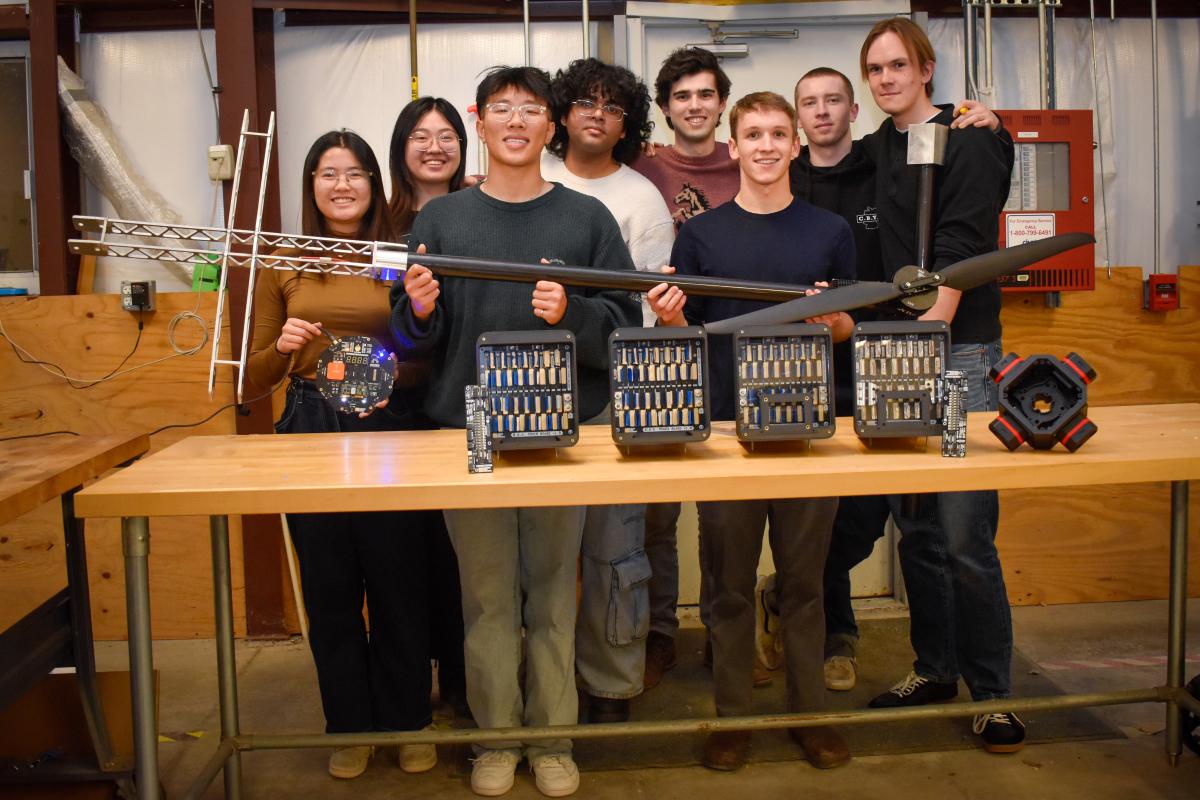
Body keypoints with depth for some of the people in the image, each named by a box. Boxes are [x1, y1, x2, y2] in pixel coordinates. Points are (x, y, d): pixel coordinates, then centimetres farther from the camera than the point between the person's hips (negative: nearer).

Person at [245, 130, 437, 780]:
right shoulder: (283, 265, 7)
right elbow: (256, 377, 9)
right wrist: (282, 346, -10)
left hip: (388, 430, -1)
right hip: (311, 431, 2)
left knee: (399, 583, 4)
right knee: (329, 589, 9)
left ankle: (408, 723, 23)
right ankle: (349, 727, 27)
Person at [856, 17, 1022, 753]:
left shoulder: (967, 142, -3)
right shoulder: (871, 151, 15)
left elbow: (957, 254, -12)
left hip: (958, 354, -6)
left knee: (965, 537, -5)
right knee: (915, 528, 12)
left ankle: (992, 691, 9)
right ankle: (935, 669, 26)